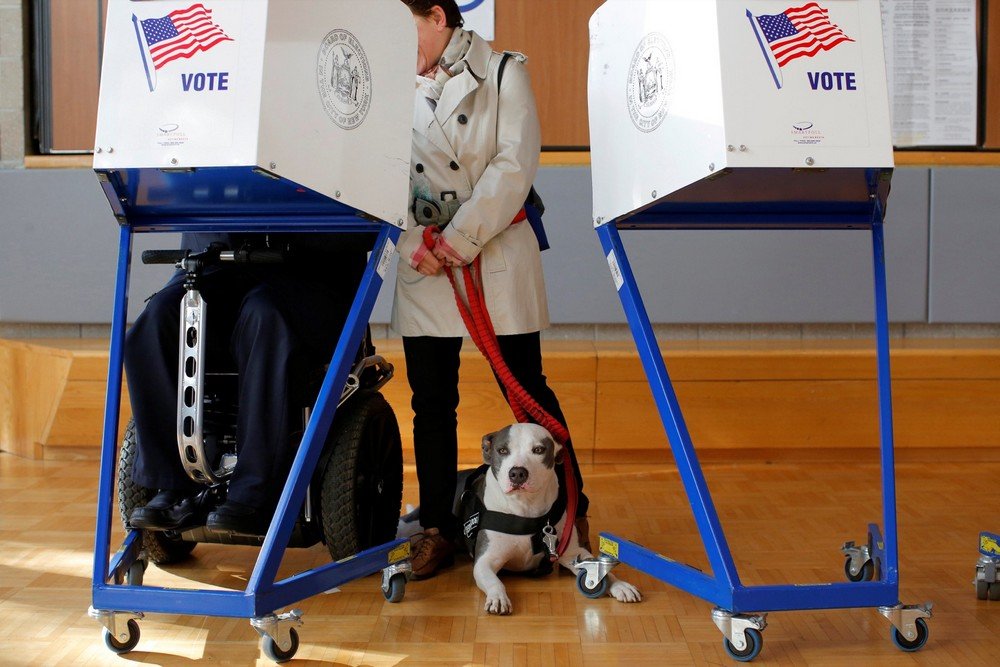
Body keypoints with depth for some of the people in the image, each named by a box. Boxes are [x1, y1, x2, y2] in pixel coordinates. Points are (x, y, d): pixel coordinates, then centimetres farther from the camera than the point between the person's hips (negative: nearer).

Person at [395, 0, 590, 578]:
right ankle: (438, 526, 18)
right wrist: (416, 242, -7)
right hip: (422, 267, 3)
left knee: (529, 393, 1)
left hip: (497, 258, -3)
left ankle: (572, 511, 17)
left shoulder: (504, 74, 2)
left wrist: (460, 239, -12)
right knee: (431, 402, 5)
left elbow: (514, 166, -8)